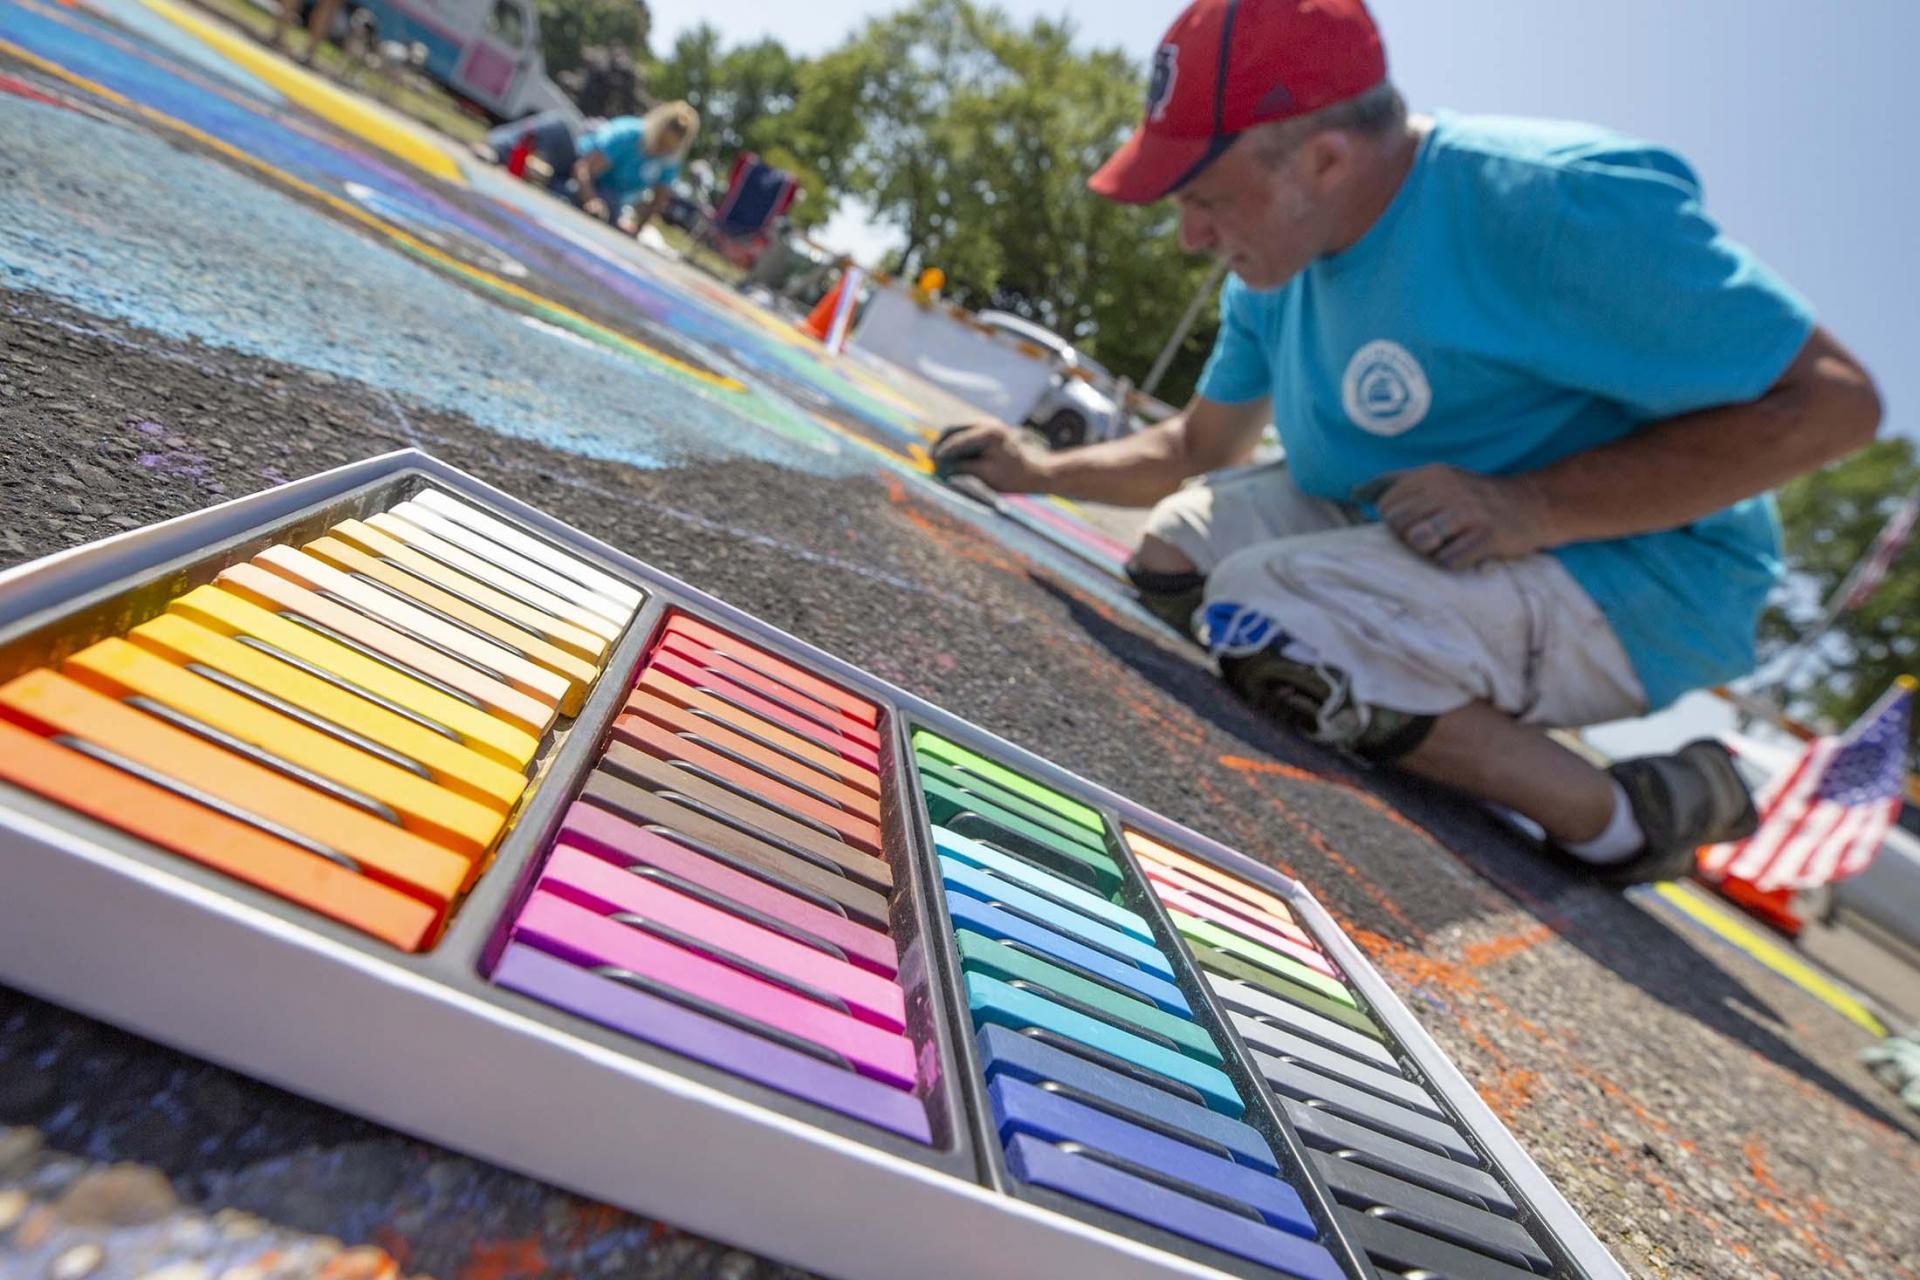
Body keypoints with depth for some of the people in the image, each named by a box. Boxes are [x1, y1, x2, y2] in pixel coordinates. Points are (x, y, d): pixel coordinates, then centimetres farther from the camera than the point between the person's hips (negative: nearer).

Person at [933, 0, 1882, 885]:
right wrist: (1041, 472, 7)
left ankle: (1628, 820, -10)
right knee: (1173, 541, 5)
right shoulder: (1275, 270, 3)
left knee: (1258, 609, -29)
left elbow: (1832, 402, -19)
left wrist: (1533, 507, -29)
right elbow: (1201, 446, 17)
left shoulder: (1555, 204, -22)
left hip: (1627, 588, -8)